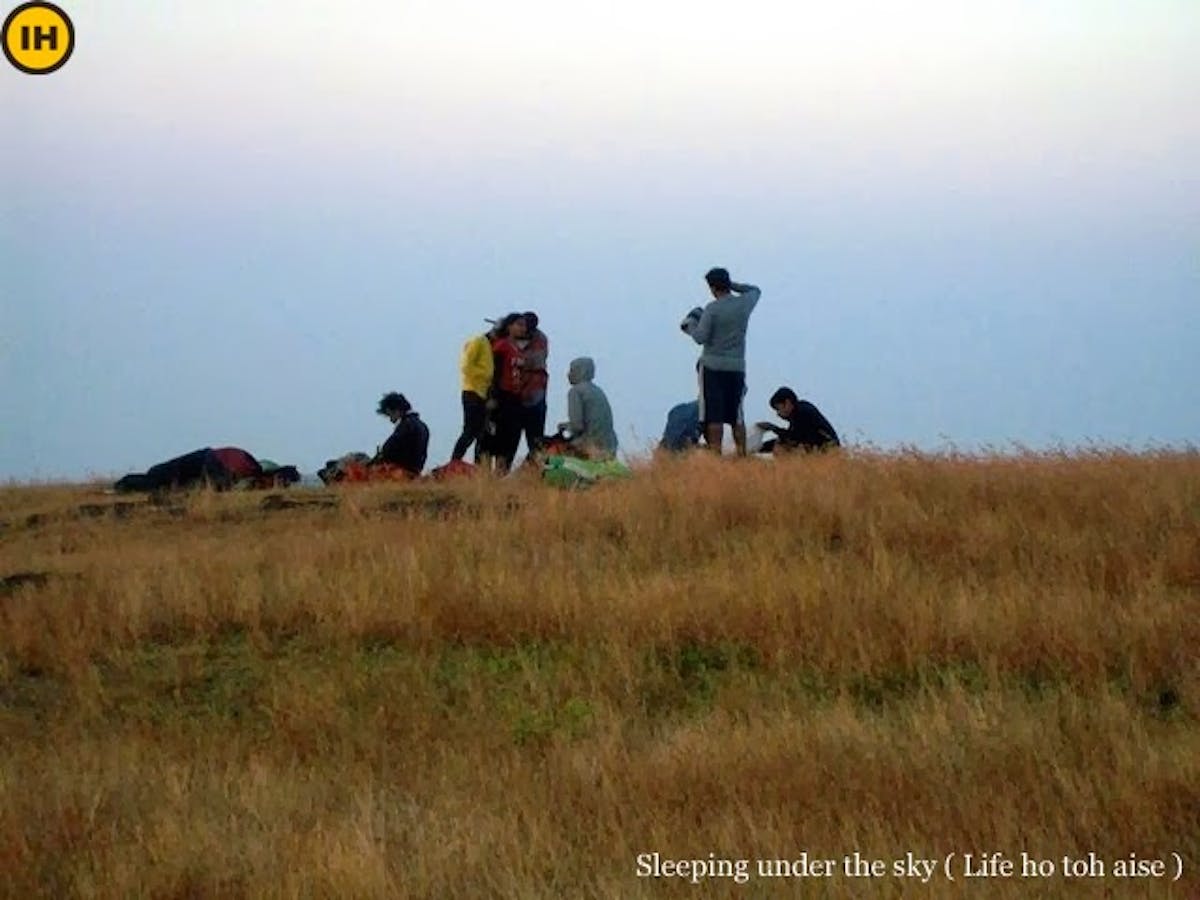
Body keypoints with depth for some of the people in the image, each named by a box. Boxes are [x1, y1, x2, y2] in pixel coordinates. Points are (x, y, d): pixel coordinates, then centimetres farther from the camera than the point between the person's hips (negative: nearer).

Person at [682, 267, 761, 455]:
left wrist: (690, 325, 6)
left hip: (713, 367, -4)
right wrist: (733, 285, 18)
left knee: (714, 416, -4)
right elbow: (755, 290, 26)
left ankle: (716, 454, -10)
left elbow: (700, 337, -13)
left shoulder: (712, 309, -11)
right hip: (737, 367, 4)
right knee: (736, 415, 11)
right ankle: (742, 455, 9)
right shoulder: (745, 303, 3)